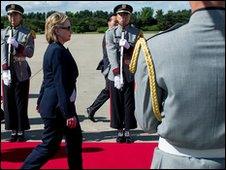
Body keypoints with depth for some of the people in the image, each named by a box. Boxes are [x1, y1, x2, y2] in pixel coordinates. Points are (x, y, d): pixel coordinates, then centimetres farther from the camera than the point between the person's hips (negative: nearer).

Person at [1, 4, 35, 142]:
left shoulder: (27, 33, 1)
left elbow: (30, 53, -7)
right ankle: (13, 131, 15)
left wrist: (16, 44, -20)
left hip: (22, 73, -3)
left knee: (21, 103, 0)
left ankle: (21, 132, 9)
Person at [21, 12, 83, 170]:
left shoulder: (54, 49, 10)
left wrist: (41, 102, 24)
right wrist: (69, 114, -22)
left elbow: (49, 79, 17)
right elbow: (61, 84, -23)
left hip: (51, 104, 10)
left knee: (75, 139, 17)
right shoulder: (57, 51, -20)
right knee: (50, 145, 1)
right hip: (57, 107, -10)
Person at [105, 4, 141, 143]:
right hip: (115, 75, 0)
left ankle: (128, 130, 15)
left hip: (131, 75, 0)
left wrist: (128, 46, -17)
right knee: (116, 103, 5)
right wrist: (117, 75, -17)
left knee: (129, 104, 4)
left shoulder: (136, 33, 5)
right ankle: (120, 130, 16)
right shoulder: (111, 33, 3)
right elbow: (112, 54, -8)